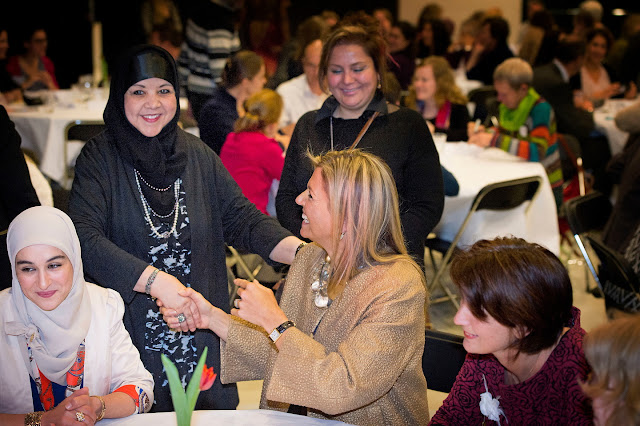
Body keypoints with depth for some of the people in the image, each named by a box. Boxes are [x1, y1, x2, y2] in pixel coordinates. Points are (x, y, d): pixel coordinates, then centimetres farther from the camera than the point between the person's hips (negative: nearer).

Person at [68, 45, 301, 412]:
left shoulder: (197, 155, 4)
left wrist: (305, 252, -18)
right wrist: (156, 280, -31)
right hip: (132, 331, -3)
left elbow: (241, 219, 0)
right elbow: (83, 237, -20)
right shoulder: (100, 158, -7)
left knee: (211, 410, 11)